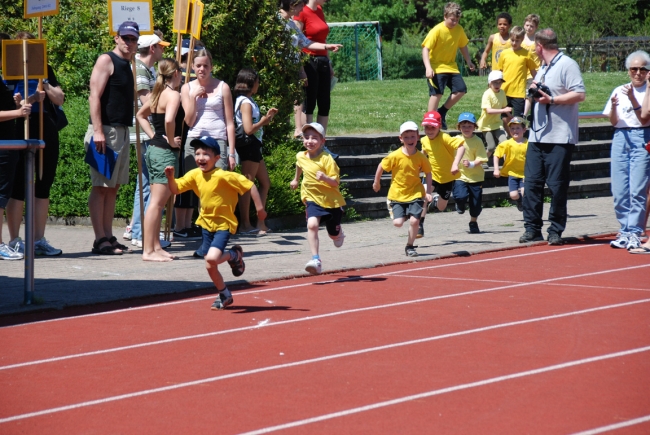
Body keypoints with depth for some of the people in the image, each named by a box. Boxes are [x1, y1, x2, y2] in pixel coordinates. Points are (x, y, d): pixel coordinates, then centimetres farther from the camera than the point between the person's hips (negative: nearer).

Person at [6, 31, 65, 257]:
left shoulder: (45, 69, 14)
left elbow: (59, 99, 10)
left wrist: (46, 88, -9)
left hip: (47, 133, 5)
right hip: (22, 132, -5)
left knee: (44, 185, 7)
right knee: (19, 186, -3)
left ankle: (39, 239, 13)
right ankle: (14, 240, 3)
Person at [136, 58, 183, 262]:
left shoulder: (157, 94, 13)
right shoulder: (173, 95, -13)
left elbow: (141, 115, 27)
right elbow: (169, 120, -30)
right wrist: (171, 141, -16)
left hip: (154, 148, 9)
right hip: (165, 152, -9)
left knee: (157, 202, 15)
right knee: (157, 203, -8)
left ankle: (156, 246, 20)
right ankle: (148, 250, -9)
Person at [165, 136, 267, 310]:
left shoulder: (223, 176, -20)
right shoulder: (194, 175, -2)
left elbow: (250, 185, -18)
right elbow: (176, 189, 2)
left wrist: (259, 208, -18)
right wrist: (170, 177, -18)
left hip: (223, 224, -6)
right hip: (206, 223, 6)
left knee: (212, 258, -26)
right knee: (210, 266, 8)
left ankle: (235, 255, 6)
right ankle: (224, 295, 31)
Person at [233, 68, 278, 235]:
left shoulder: (249, 101, 16)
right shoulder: (245, 103, -14)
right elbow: (249, 129, -22)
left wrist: (267, 116, 10)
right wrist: (264, 121, -9)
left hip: (254, 146, 11)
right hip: (249, 146, -11)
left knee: (265, 184, 14)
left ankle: (261, 224, 14)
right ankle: (245, 225, 0)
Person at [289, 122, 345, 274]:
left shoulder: (326, 159, -18)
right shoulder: (300, 156, -2)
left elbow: (335, 182, -19)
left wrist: (325, 178, -39)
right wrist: (296, 180, 39)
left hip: (331, 201, -2)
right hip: (313, 199, 2)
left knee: (334, 235, 14)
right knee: (312, 224, -26)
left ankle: (339, 233, 54)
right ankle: (315, 260, -29)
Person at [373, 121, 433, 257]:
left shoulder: (421, 157, -8)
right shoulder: (395, 156, -15)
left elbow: (428, 173, 5)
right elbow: (381, 166, 0)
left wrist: (428, 192, -1)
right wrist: (376, 182, 11)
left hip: (415, 194, 1)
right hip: (397, 194, -1)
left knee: (414, 221, -12)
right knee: (398, 223, -9)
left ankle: (409, 246, 11)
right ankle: (404, 215, 30)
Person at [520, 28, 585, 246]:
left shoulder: (567, 65, -8)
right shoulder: (543, 68, 21)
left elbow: (579, 94, -16)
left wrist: (551, 100, -18)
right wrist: (535, 91, 10)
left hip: (559, 138, -8)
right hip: (537, 136, 8)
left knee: (557, 185, -3)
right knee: (532, 182, 3)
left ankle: (556, 231, 3)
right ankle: (532, 228, 7)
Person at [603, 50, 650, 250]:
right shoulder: (619, 91, 13)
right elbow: (613, 121, 8)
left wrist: (632, 98, -18)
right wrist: (614, 106, -11)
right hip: (620, 138, 4)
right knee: (619, 191, 2)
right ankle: (625, 232, 9)